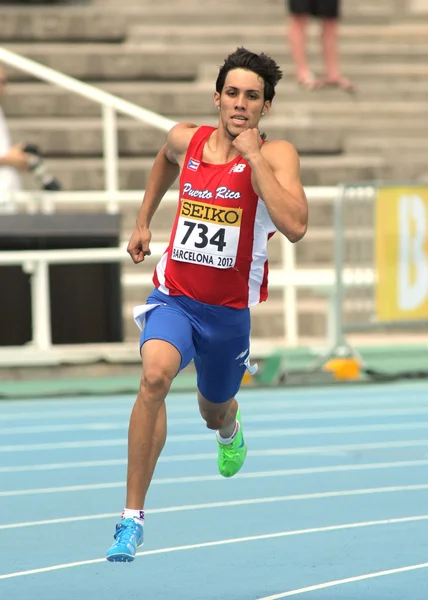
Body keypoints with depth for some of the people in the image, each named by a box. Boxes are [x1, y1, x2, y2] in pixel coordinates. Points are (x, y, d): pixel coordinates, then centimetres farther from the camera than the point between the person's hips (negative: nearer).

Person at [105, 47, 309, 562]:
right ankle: (132, 516, -27)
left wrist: (253, 156, -29)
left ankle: (229, 431, 66)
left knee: (214, 412, 22)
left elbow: (295, 226, -32)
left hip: (230, 308, 0)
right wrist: (143, 221, 22)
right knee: (155, 375, -30)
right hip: (174, 295, 0)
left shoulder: (276, 155, -14)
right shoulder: (186, 140, -4)